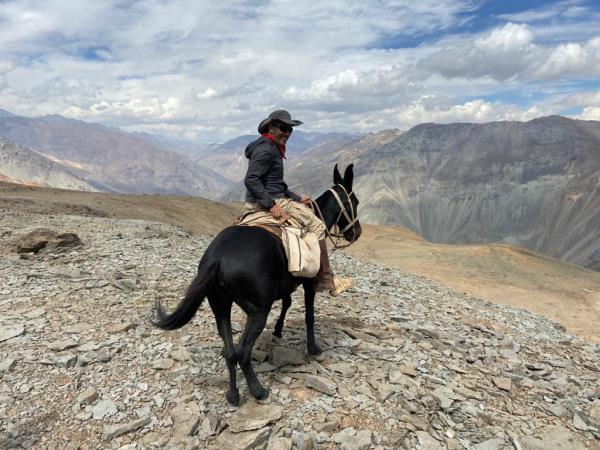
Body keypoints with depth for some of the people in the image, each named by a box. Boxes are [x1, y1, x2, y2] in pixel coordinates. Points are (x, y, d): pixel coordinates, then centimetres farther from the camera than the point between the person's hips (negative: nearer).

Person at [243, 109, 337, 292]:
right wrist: (271, 205, -29)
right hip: (268, 201, -11)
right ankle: (324, 278, -7)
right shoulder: (266, 149, -14)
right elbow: (250, 180, -25)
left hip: (269, 200, 11)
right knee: (316, 224, -10)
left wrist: (297, 198, 18)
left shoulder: (273, 149, 19)